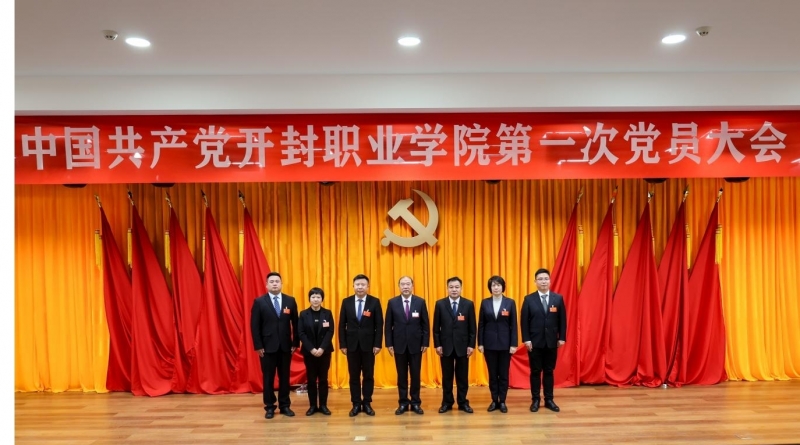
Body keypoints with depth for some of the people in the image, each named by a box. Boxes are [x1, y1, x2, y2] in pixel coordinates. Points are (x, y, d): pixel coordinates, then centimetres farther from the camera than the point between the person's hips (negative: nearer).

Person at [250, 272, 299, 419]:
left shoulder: (290, 301, 4)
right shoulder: (259, 302, -2)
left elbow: (295, 324, 5)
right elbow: (254, 326, -4)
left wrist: (295, 343, 1)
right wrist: (258, 346, -8)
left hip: (286, 346, 2)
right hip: (267, 346, -2)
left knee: (284, 377, 8)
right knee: (268, 378, 6)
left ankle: (285, 405, 18)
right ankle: (270, 407, 16)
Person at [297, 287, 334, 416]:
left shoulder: (328, 313, 1)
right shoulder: (304, 314, 1)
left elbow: (330, 332, -5)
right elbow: (301, 333, -4)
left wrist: (322, 348, -15)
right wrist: (311, 349, -14)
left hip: (324, 351, 0)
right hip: (309, 351, 0)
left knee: (323, 378, 4)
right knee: (311, 379, 4)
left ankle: (323, 405, 12)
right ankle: (313, 405, 13)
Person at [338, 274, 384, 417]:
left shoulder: (375, 302, -2)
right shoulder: (346, 302, 2)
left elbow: (379, 325, -2)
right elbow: (342, 325, 3)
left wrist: (377, 344, -8)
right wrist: (342, 344, -2)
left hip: (368, 344, -1)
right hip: (352, 344, 1)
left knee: (368, 375, 7)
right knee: (354, 375, 6)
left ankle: (367, 403, 17)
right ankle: (356, 404, 15)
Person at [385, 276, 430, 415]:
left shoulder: (420, 302, 0)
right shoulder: (392, 302, 1)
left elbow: (425, 324, 1)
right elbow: (388, 325, 2)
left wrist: (425, 343, -3)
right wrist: (389, 344, -3)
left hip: (416, 344, 0)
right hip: (399, 344, 0)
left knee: (415, 375, 6)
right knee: (402, 375, 7)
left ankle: (415, 403, 15)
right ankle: (403, 403, 16)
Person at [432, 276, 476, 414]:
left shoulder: (468, 304, 1)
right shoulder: (440, 304, 0)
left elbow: (472, 327, 1)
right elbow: (436, 327, 1)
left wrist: (471, 345, -4)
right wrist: (437, 344, -4)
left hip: (462, 345, 0)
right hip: (446, 345, 0)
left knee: (462, 376, 7)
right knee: (447, 376, 7)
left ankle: (463, 402, 17)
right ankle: (447, 402, 17)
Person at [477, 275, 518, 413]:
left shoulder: (510, 302, -1)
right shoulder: (485, 303, 2)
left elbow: (513, 325, -2)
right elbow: (481, 324, 3)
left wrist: (514, 344, -6)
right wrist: (480, 343, -1)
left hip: (505, 343, -1)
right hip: (489, 343, 1)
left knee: (504, 374, 5)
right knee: (492, 373, 8)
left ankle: (502, 401, 15)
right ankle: (494, 401, 18)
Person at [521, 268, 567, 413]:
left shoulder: (558, 298, 3)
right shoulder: (529, 299, -2)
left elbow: (562, 320, 4)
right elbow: (524, 321, -3)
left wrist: (562, 338, -1)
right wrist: (526, 339, -9)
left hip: (552, 342, 1)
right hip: (535, 342, -1)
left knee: (549, 371, 9)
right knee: (535, 372, 5)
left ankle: (549, 400, 18)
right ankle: (535, 400, 14)